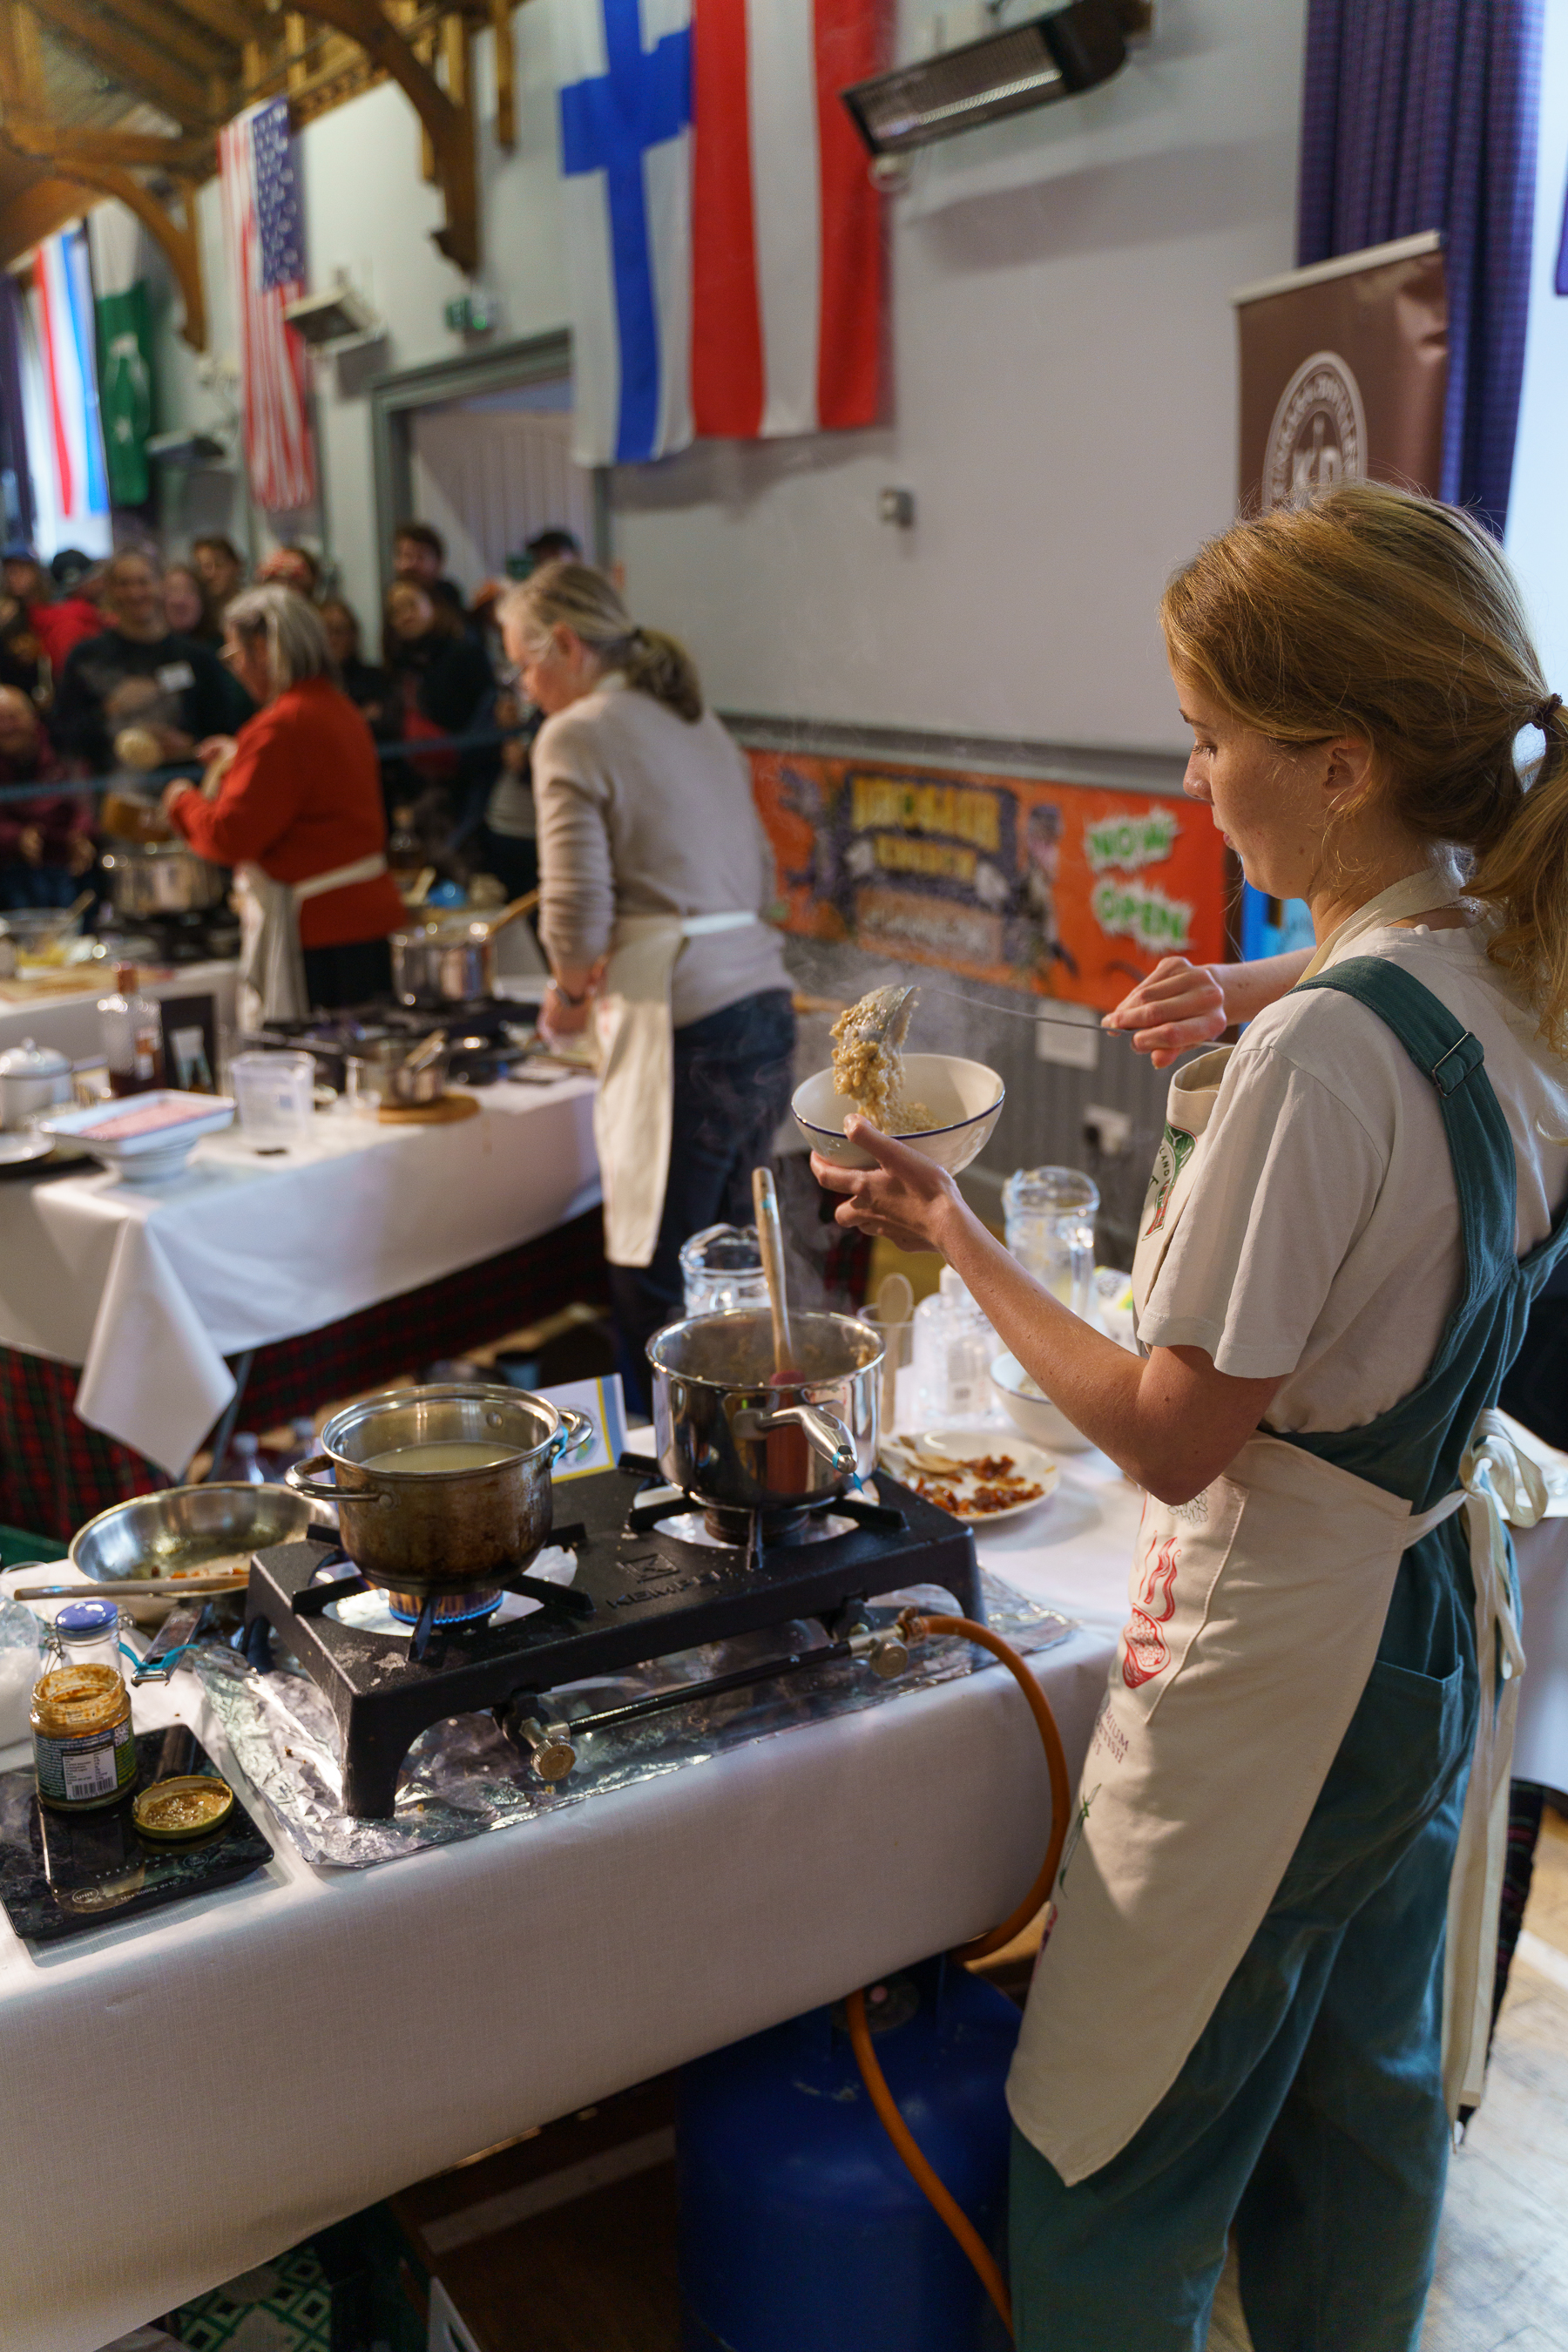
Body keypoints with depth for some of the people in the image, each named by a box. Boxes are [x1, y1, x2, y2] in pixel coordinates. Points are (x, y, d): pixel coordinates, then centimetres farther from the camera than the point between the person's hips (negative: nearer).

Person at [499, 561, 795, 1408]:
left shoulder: (574, 736, -5)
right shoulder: (698, 723, 18)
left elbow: (577, 916, -13)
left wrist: (569, 994, 7)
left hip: (685, 1027, -8)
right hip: (765, 1007, 8)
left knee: (655, 1288, 0)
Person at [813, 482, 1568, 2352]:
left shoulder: (1326, 1043, -28)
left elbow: (1173, 1437, -24)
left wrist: (954, 1237, -15)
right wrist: (1222, 1093, 6)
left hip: (1280, 1654, -9)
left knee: (1115, 2162, 12)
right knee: (1368, 2105, 27)